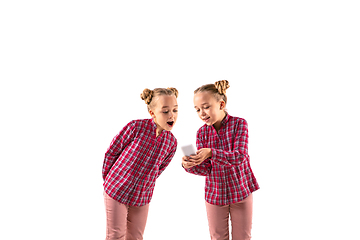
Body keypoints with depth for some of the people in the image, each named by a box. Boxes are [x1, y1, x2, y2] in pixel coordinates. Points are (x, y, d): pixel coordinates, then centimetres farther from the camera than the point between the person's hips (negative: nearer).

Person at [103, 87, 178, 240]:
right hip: (117, 191, -4)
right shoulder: (136, 127, -19)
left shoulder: (171, 143, -6)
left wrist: (145, 186, 9)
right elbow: (111, 152, -8)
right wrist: (108, 179, 0)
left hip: (142, 197, 4)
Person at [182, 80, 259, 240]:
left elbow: (240, 157, -24)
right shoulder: (202, 133, -5)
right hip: (214, 194, 3)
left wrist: (211, 153, -39)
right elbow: (206, 169, -7)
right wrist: (190, 165, -29)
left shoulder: (239, 124, -13)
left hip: (241, 190, -2)